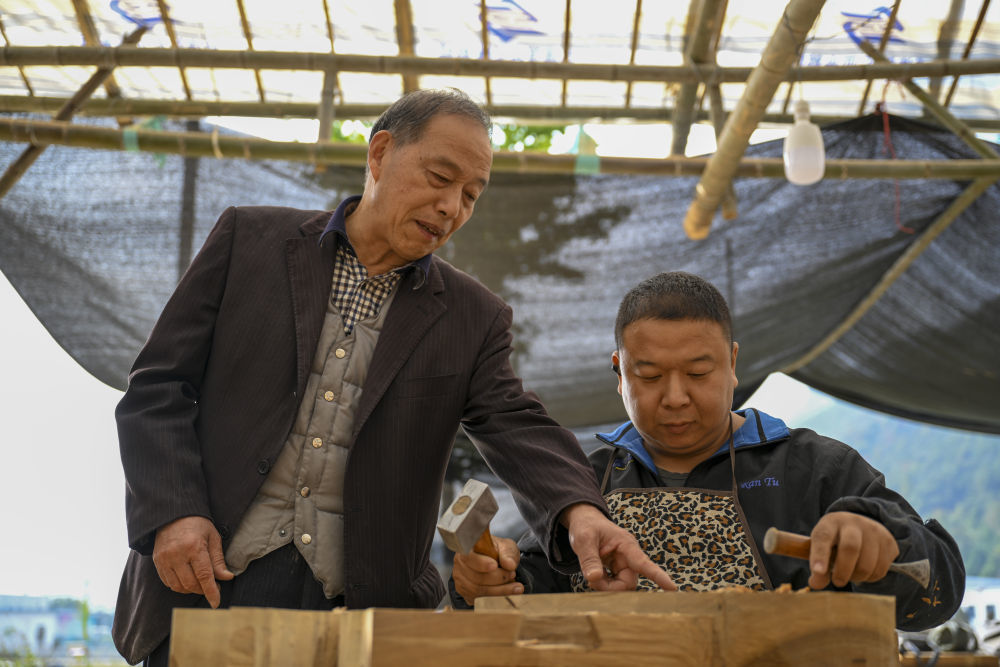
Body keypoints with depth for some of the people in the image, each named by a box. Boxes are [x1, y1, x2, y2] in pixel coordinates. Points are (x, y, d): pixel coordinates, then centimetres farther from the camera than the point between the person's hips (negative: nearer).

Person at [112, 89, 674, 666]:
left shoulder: (475, 319, 9)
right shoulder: (249, 239, 6)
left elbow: (516, 427, -5)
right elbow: (158, 386, 4)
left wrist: (580, 511, -26)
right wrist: (173, 513, -11)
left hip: (361, 602, 1)